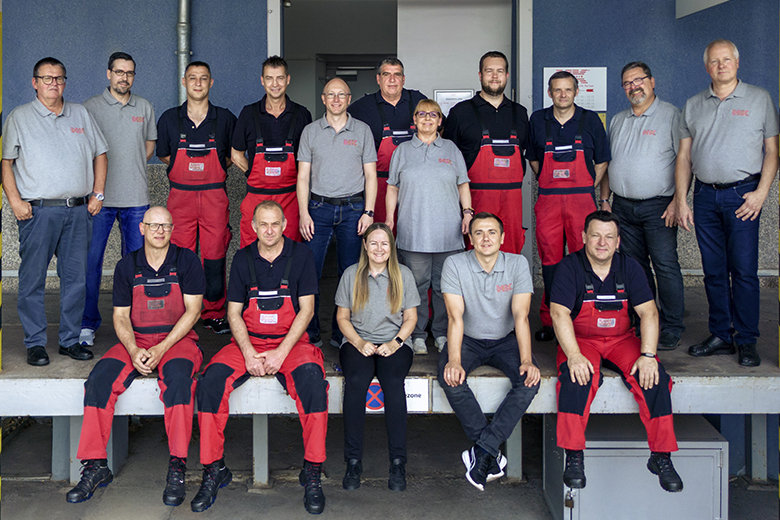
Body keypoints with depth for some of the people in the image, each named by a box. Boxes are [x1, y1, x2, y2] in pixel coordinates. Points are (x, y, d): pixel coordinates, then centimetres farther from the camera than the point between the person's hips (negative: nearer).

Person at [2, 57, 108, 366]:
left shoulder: (80, 115, 15)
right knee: (33, 279, -1)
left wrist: (98, 193, 8)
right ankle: (35, 343, 9)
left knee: (76, 279, 6)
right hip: (37, 211, -3)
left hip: (78, 211, 3)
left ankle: (70, 340, 17)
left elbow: (99, 154, 18)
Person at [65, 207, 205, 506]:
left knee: (177, 376, -36)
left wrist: (161, 349, -14)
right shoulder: (127, 266, 10)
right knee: (100, 378, -24)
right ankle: (95, 467, -17)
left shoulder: (186, 261, 2)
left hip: (177, 339, -3)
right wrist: (134, 350, -11)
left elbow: (193, 310, -4)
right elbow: (120, 316, 9)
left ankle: (177, 467, -31)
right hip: (135, 341, 3)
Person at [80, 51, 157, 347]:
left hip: (136, 196, 3)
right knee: (91, 260, -3)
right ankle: (87, 324, 6)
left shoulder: (144, 107, 11)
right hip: (100, 197, -3)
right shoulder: (91, 107, 1)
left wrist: (132, 167, 9)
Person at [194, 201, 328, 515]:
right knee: (211, 380, -25)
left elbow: (306, 310, -2)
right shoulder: (243, 259, 6)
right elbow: (234, 313, 6)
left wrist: (281, 352, -14)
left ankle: (312, 472, -22)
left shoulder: (300, 256, 1)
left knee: (312, 379, -33)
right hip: (247, 342, 2)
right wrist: (248, 353, -11)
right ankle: (214, 470, -12)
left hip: (291, 341, -2)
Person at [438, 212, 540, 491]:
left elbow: (520, 316, -14)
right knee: (450, 378, -31)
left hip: (505, 340, 1)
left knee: (530, 379, -27)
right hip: (468, 340, -1)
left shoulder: (518, 264, -8)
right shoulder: (455, 264, -12)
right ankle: (492, 453, -19)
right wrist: (454, 360, -32)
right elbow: (456, 317, -18)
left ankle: (482, 450, -23)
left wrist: (527, 360, -27)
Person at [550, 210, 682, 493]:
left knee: (654, 375, -23)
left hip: (621, 339, 3)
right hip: (579, 340, -2)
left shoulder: (630, 267, 1)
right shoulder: (569, 267, -8)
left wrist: (647, 355, -19)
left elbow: (648, 313, -4)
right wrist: (574, 356, -30)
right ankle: (574, 456, -24)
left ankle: (661, 456, -12)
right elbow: (559, 314, -17)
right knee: (576, 377, -33)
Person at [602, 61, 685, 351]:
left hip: (658, 207, -5)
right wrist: (604, 199, 12)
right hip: (623, 206, 5)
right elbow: (607, 162, 22)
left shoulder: (671, 115, -2)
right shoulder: (618, 121, 16)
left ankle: (671, 330, 1)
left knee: (665, 267, -7)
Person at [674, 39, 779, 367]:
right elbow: (684, 156, 12)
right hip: (705, 195, 3)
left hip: (742, 194, -3)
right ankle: (721, 336, 15)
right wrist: (681, 201, 4)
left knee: (744, 271, -5)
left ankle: (747, 341, 4)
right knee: (714, 271, 6)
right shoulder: (693, 106, 13)